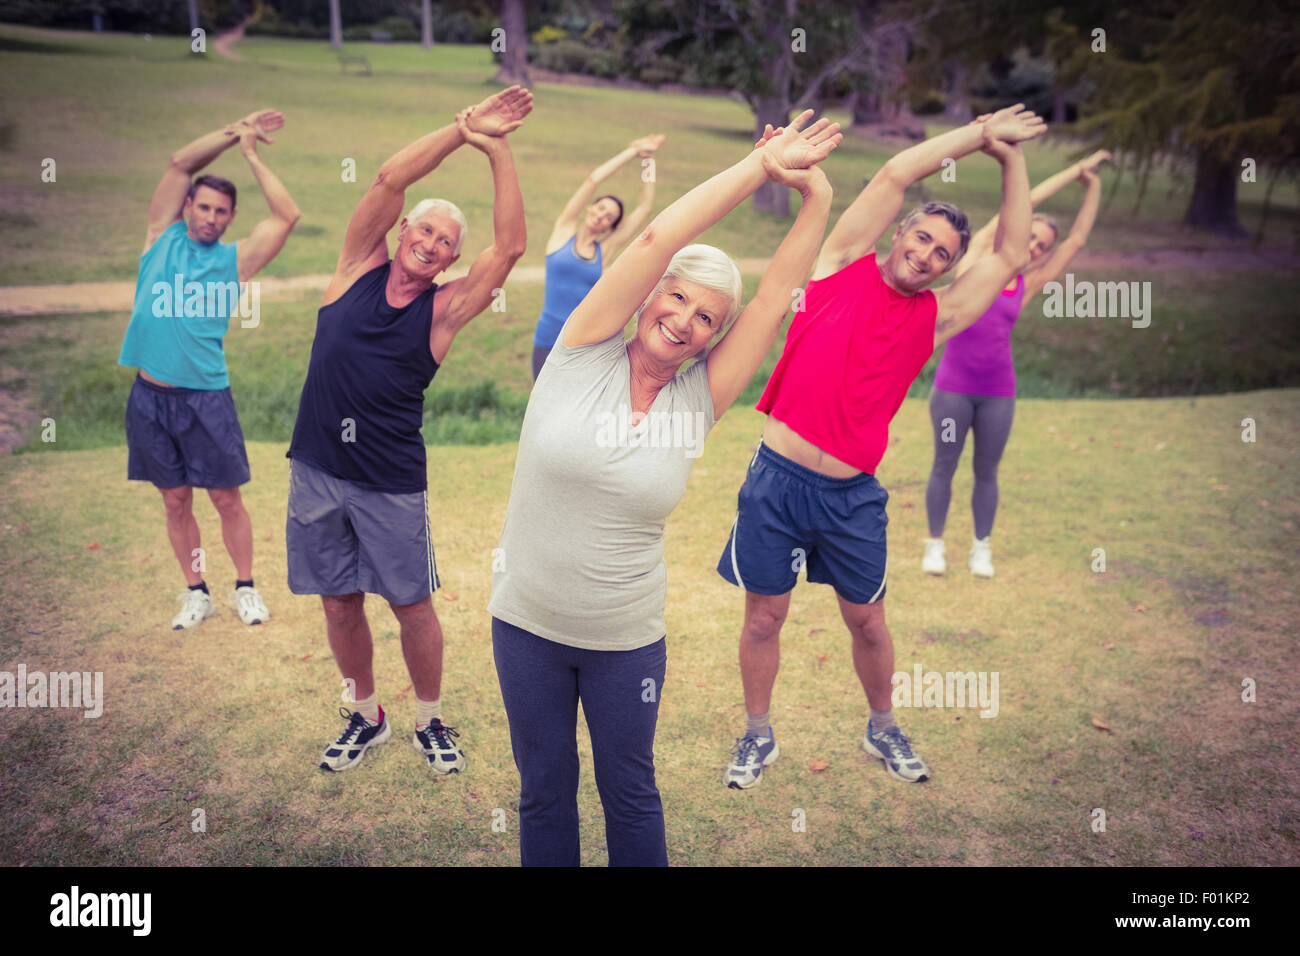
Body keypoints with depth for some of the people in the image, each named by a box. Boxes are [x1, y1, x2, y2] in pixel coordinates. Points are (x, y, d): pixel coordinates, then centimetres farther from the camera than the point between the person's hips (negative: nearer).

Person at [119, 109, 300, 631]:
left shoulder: (235, 259, 3)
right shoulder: (163, 237, 7)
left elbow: (287, 214, -6)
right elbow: (179, 163, 0)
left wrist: (251, 153, -1)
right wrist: (233, 131, 0)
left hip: (206, 397, -2)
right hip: (150, 395, 2)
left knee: (226, 499, 4)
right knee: (176, 501, 10)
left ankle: (246, 588, 20)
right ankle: (196, 593, 23)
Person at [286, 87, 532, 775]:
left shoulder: (443, 310, -3)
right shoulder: (359, 268, 2)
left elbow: (510, 246, -15)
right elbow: (390, 178, -10)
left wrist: (496, 151, -19)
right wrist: (461, 130, -17)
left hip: (392, 484, -2)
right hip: (316, 471, 2)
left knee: (412, 606, 6)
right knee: (339, 603, 12)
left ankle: (429, 720, 27)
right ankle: (366, 717, 32)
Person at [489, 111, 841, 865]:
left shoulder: (698, 401, -6)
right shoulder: (583, 356, -10)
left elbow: (779, 295, -7)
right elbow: (657, 239, -18)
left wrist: (816, 195, -11)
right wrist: (762, 164, -16)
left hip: (626, 638, 1)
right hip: (527, 624, 0)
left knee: (629, 794, 17)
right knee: (545, 792, 17)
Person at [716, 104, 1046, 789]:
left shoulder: (935, 317, 7)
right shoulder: (843, 267, 1)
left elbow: (1010, 255, 9)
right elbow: (895, 174, -3)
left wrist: (1011, 157, 11)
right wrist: (980, 131, 4)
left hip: (853, 496, 2)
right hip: (777, 480, -2)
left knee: (867, 622, 15)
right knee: (764, 619, 9)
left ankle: (883, 729, 39)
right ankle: (757, 736, 30)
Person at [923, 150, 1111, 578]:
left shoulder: (1027, 285, 8)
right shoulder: (978, 256, 2)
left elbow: (1077, 239, 13)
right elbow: (1026, 201, 3)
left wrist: (1093, 186, 13)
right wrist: (1076, 169, 9)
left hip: (998, 393, 3)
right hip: (954, 386, -3)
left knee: (987, 472, 10)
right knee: (944, 466, 5)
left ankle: (981, 548, 23)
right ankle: (935, 544, 18)